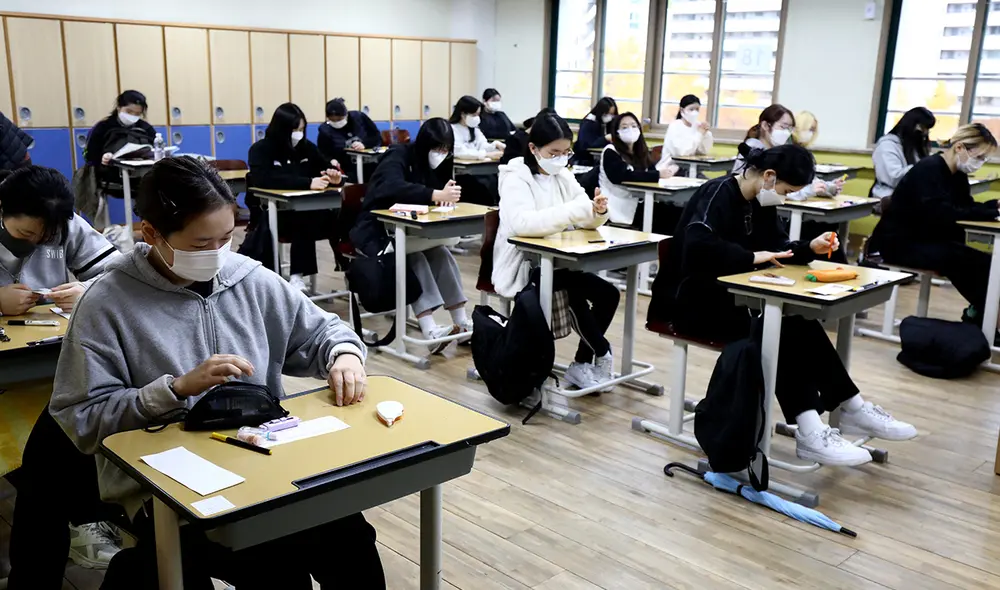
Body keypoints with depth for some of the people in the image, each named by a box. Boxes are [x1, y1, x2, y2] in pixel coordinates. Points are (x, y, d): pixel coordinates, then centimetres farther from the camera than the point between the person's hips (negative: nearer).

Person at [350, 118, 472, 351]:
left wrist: (447, 196, -25)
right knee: (414, 257, -34)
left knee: (439, 251, -25)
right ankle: (430, 331, -44)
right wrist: (435, 195, -42)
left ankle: (461, 323, -28)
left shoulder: (435, 163, 7)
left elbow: (437, 193, 0)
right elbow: (394, 188, -35)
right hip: (377, 232, -6)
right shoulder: (398, 156, -15)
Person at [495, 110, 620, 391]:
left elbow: (588, 222, 4)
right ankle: (602, 352, -6)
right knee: (576, 288, -29)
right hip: (523, 267, -7)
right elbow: (523, 223, -34)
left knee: (608, 293, -8)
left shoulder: (563, 176, 8)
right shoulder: (516, 178, -13)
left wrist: (598, 211, -21)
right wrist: (578, 209, -39)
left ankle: (581, 364, 7)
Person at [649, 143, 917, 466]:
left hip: (728, 294, 8)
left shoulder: (761, 203, 8)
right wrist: (751, 257, -28)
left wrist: (810, 248, -4)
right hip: (687, 298, -8)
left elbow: (777, 245, 15)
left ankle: (851, 409, -8)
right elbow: (698, 246, -35)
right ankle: (809, 432, -29)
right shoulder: (718, 194, -19)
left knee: (798, 324, -14)